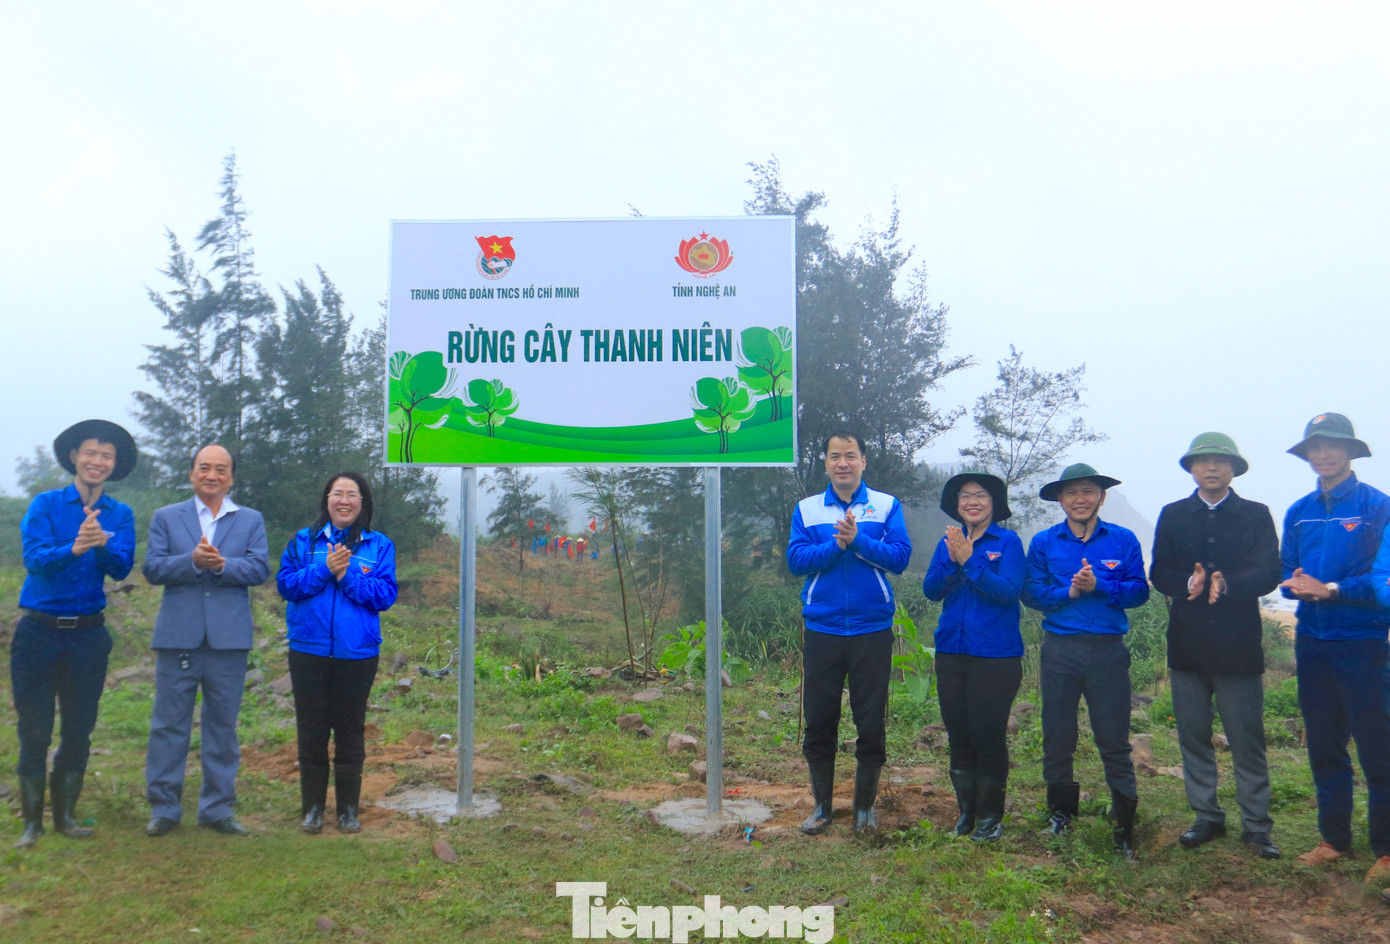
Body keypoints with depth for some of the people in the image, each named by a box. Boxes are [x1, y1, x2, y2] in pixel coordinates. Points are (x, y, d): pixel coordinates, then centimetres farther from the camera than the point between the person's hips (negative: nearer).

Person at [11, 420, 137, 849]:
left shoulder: (121, 515, 4)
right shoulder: (45, 504, -2)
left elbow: (121, 568, -10)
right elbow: (35, 559, -15)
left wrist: (102, 542, -31)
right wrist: (74, 548, -35)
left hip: (88, 633, 2)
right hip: (39, 631, -2)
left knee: (79, 730, 8)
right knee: (34, 732, 2)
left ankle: (65, 815, 23)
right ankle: (32, 821, 15)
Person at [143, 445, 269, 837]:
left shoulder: (251, 521, 11)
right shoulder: (166, 517, 10)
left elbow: (260, 568, -3)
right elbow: (153, 569, -2)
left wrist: (222, 564, -20)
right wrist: (193, 561, -19)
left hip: (228, 638, 1)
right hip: (178, 637, 0)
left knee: (223, 727, 7)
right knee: (169, 725, 4)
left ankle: (217, 808, 17)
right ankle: (164, 809, 15)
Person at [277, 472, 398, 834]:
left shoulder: (379, 545, 3)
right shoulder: (304, 541, 7)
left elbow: (386, 595, -6)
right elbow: (285, 584, -3)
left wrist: (348, 576, -18)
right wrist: (323, 570, -16)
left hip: (357, 654, -1)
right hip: (309, 651, 1)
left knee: (350, 731, 8)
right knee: (311, 732, 9)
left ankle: (349, 810, 21)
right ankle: (312, 808, 23)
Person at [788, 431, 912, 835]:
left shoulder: (887, 506, 3)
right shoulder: (806, 509, 6)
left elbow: (900, 557, -8)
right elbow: (796, 559, -6)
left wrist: (858, 540, -20)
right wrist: (836, 545, -18)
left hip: (872, 631, -1)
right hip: (821, 631, 1)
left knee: (871, 723, 6)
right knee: (818, 723, 8)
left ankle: (865, 805, 24)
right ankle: (821, 805, 24)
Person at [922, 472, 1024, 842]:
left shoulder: (1008, 542, -3)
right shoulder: (948, 542, 10)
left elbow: (1009, 591, -16)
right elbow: (931, 590, 1)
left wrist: (969, 561, -21)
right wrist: (951, 560, -15)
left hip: (996, 655, -4)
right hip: (952, 652, 5)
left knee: (989, 736, 0)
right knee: (958, 737, 11)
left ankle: (990, 816, 16)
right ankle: (966, 811, 25)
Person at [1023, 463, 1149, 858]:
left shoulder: (1123, 540, 4)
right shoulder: (1043, 542, 7)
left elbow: (1139, 591, -2)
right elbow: (1032, 593, 2)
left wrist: (1098, 586, -16)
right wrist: (1069, 592, -12)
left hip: (1108, 650, -1)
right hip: (1059, 650, 1)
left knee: (1114, 738, 2)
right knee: (1057, 737, 8)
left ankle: (1125, 824, 13)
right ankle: (1060, 811, 25)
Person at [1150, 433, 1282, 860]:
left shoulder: (1256, 515, 6)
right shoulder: (1173, 516, 11)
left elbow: (1269, 573, -5)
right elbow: (1159, 573, 4)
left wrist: (1227, 584, -24)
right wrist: (1188, 583, -18)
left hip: (1238, 645, -2)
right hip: (1187, 645, 2)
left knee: (1247, 741, 0)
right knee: (1193, 738, 8)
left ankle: (1256, 825, 12)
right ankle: (1207, 817, 21)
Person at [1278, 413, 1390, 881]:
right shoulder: (1299, 512, 10)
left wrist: (1331, 589, -19)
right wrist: (1297, 585, -10)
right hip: (1312, 643, 5)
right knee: (1323, 745, 12)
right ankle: (1335, 838, 25)